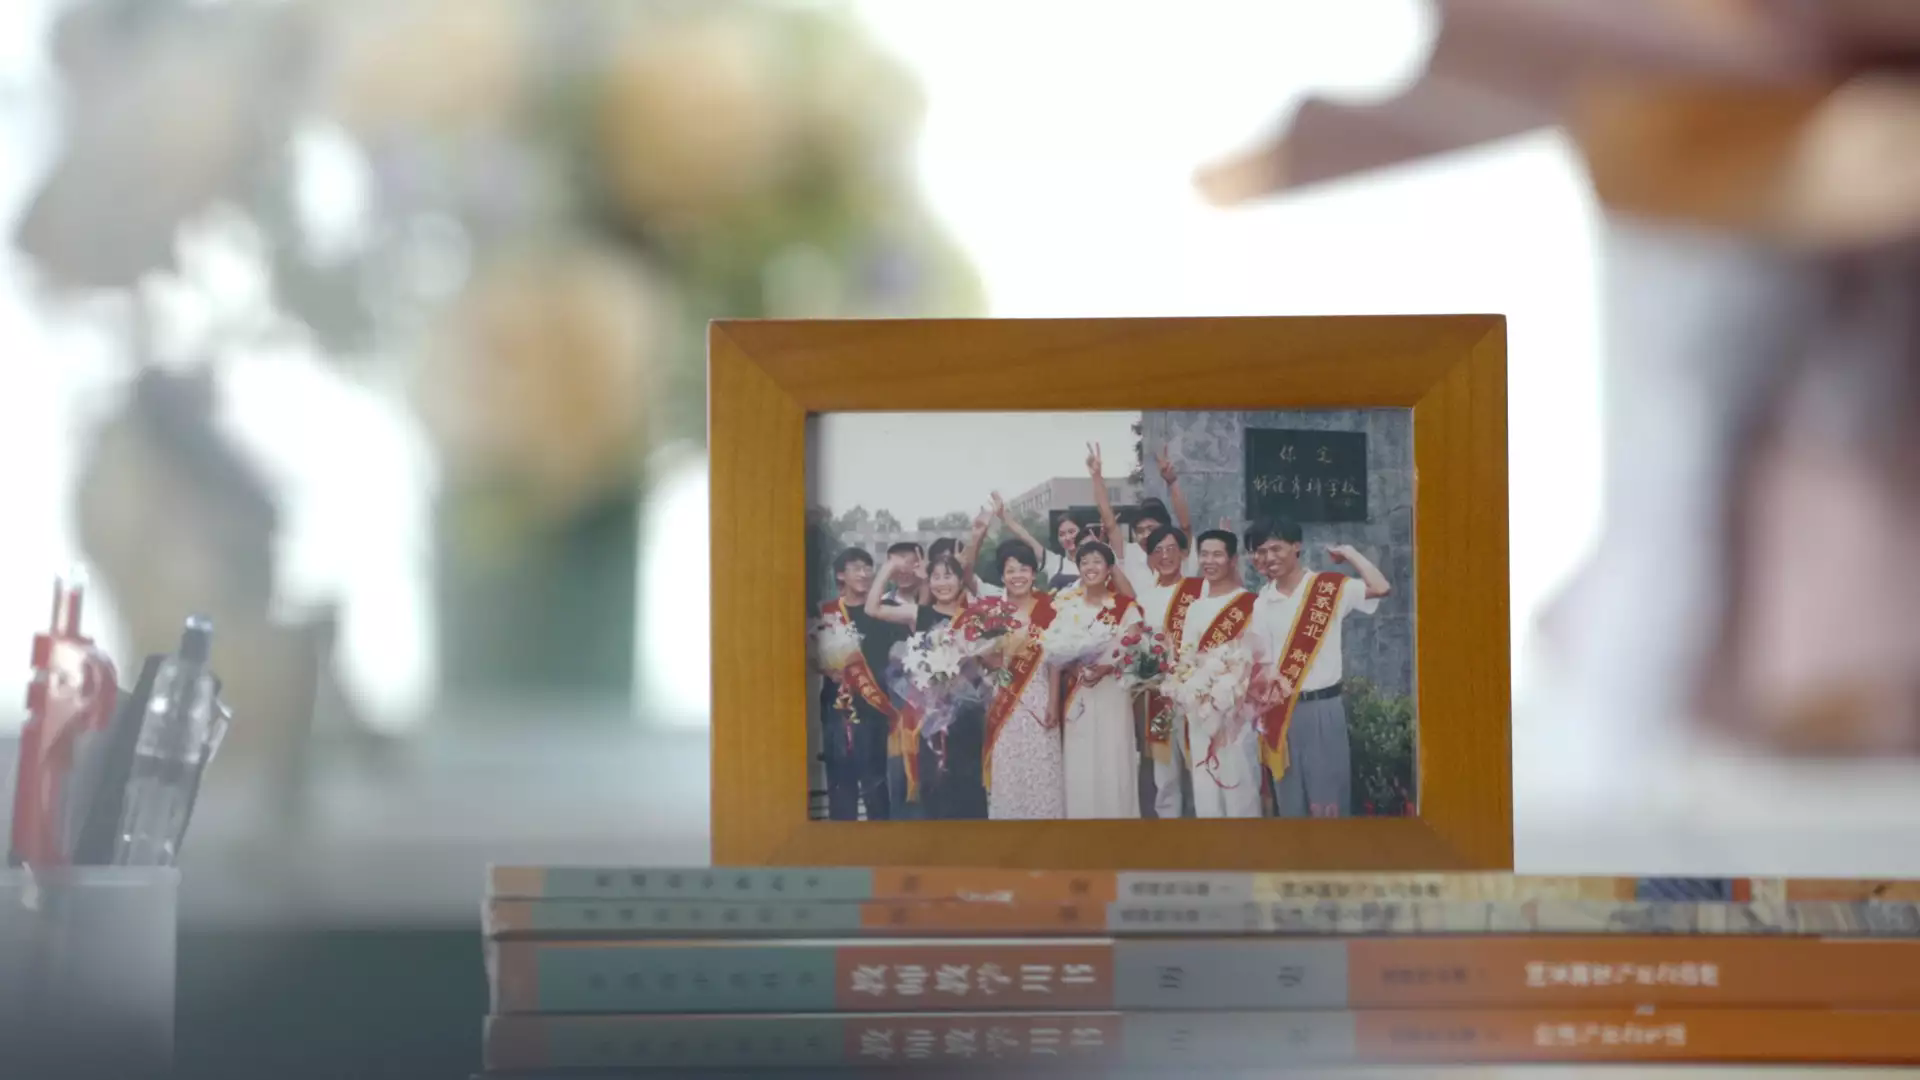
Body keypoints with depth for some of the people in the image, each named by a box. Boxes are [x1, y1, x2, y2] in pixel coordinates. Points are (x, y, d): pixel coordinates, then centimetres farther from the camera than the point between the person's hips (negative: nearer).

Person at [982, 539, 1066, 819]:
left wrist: (1054, 702, -5)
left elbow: (1054, 659, -2)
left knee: (1040, 769, -3)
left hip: (1037, 699, -2)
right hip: (1003, 703, 2)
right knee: (1005, 771, 1)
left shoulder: (1046, 608, -1)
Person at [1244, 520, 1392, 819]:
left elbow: (1381, 588, -20)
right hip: (1280, 711, 4)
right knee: (1289, 797, 12)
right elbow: (1255, 653, 6)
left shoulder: (1330, 587, -5)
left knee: (1327, 799, -1)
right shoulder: (1263, 600, 7)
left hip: (1321, 706, -4)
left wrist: (1348, 552, -11)